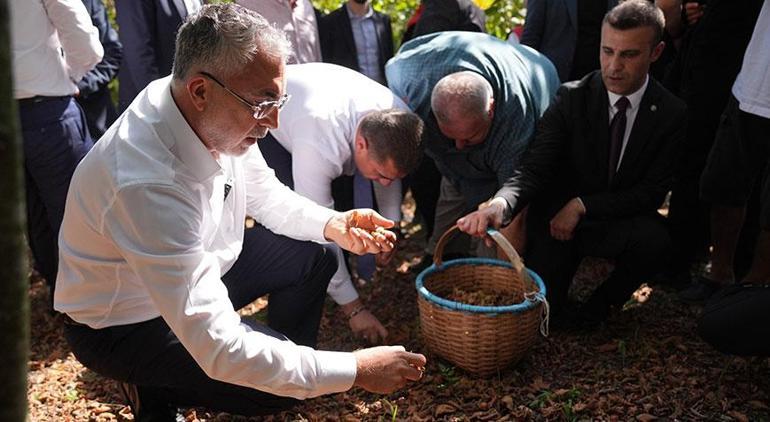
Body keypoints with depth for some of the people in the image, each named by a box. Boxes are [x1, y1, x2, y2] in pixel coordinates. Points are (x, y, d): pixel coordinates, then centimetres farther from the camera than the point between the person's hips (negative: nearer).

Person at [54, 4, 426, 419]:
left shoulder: (217, 116, -16)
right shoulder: (148, 184, -40)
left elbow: (263, 193, 5)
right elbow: (218, 349, -39)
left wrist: (332, 225, -14)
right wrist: (355, 369, -33)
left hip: (193, 266, 8)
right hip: (127, 321, -7)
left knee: (315, 256, 3)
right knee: (278, 385, -19)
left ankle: (288, 355, 23)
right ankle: (154, 388, 4)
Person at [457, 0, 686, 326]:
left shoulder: (670, 113, -9)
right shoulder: (572, 98, -12)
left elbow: (652, 192, -9)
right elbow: (533, 168, -21)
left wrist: (582, 205, -21)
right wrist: (500, 204, -43)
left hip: (621, 220, 0)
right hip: (559, 214, 0)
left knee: (655, 240, -33)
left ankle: (605, 299, 0)